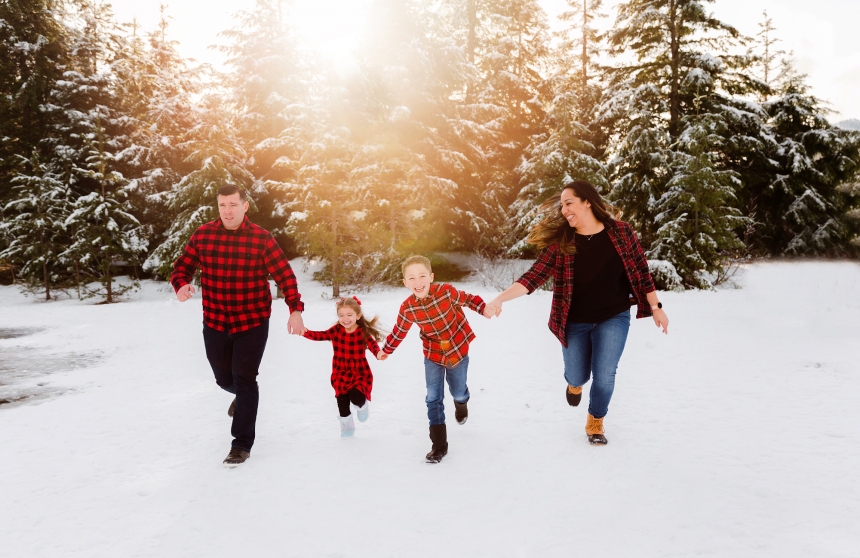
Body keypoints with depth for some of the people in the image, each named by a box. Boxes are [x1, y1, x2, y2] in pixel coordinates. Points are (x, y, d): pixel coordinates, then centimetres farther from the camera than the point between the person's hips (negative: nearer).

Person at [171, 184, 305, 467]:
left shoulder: (261, 238, -11)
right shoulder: (203, 235, -4)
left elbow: (285, 275, -9)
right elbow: (183, 265, 4)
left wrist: (295, 310, -19)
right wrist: (181, 285, -19)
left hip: (253, 323, -3)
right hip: (215, 323, 3)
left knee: (244, 379, -6)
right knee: (224, 378, 17)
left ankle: (242, 444, 9)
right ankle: (243, 396, 54)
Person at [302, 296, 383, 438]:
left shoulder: (363, 332, -14)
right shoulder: (336, 330, -6)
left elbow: (372, 344, -27)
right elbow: (320, 335, -14)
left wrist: (378, 352, -49)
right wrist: (305, 331, -31)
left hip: (360, 373, -3)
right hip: (341, 374, 3)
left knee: (356, 397, -18)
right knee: (342, 401, 10)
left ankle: (363, 405, 21)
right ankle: (347, 425, 36)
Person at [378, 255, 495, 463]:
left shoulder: (446, 291, -26)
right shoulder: (407, 308, -20)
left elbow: (466, 298, -7)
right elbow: (399, 331, -2)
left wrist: (484, 308, -20)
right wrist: (386, 350, 10)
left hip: (458, 350, 0)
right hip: (432, 356, 1)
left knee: (458, 391, 18)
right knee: (434, 398, -3)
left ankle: (461, 403, 57)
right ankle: (439, 445, 7)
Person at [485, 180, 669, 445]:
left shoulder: (621, 232, -11)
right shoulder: (560, 242, -12)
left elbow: (640, 271, -2)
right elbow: (534, 276, -19)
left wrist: (655, 308, 3)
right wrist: (500, 298, -31)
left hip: (613, 318, -1)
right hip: (575, 322, 1)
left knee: (604, 375, -6)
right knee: (576, 377, 12)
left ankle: (595, 423, 25)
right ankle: (575, 384, 54)